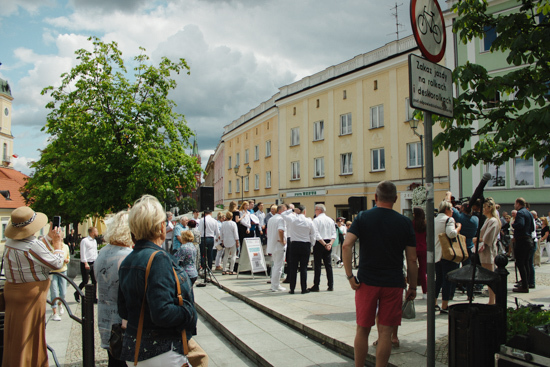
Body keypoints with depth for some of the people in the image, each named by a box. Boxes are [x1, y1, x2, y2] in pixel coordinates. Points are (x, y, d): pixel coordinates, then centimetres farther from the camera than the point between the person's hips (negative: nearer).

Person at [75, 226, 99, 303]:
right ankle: (77, 293, 20)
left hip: (93, 263, 7)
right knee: (85, 281, -4)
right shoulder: (84, 241, -9)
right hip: (86, 264, -7)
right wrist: (85, 263, -21)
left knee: (94, 280, 5)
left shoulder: (95, 241, 15)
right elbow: (82, 253, -14)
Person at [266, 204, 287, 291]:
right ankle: (275, 286, 2)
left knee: (275, 265, 19)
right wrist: (282, 240, -19)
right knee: (278, 266, -2)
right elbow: (280, 230, -32)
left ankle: (274, 284, 25)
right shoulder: (281, 219, -14)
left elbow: (268, 231, 20)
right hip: (279, 246, -9)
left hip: (271, 245, 9)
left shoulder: (271, 219, 14)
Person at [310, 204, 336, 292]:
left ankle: (316, 286, 1)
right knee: (328, 265, 9)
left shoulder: (316, 220, -8)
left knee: (317, 265, -1)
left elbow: (316, 235, -17)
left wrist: (324, 244, -15)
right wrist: (330, 243, -4)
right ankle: (331, 286, 10)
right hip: (328, 243, 6)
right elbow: (334, 234, 6)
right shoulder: (330, 220, 11)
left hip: (319, 243, -6)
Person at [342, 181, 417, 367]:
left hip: (366, 282, 0)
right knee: (385, 332, 6)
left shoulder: (363, 217, -1)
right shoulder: (405, 222, 0)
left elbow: (346, 245, -13)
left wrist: (350, 276, -8)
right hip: (394, 283, 0)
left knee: (363, 330, 12)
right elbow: (412, 259, -1)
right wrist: (412, 286, 9)